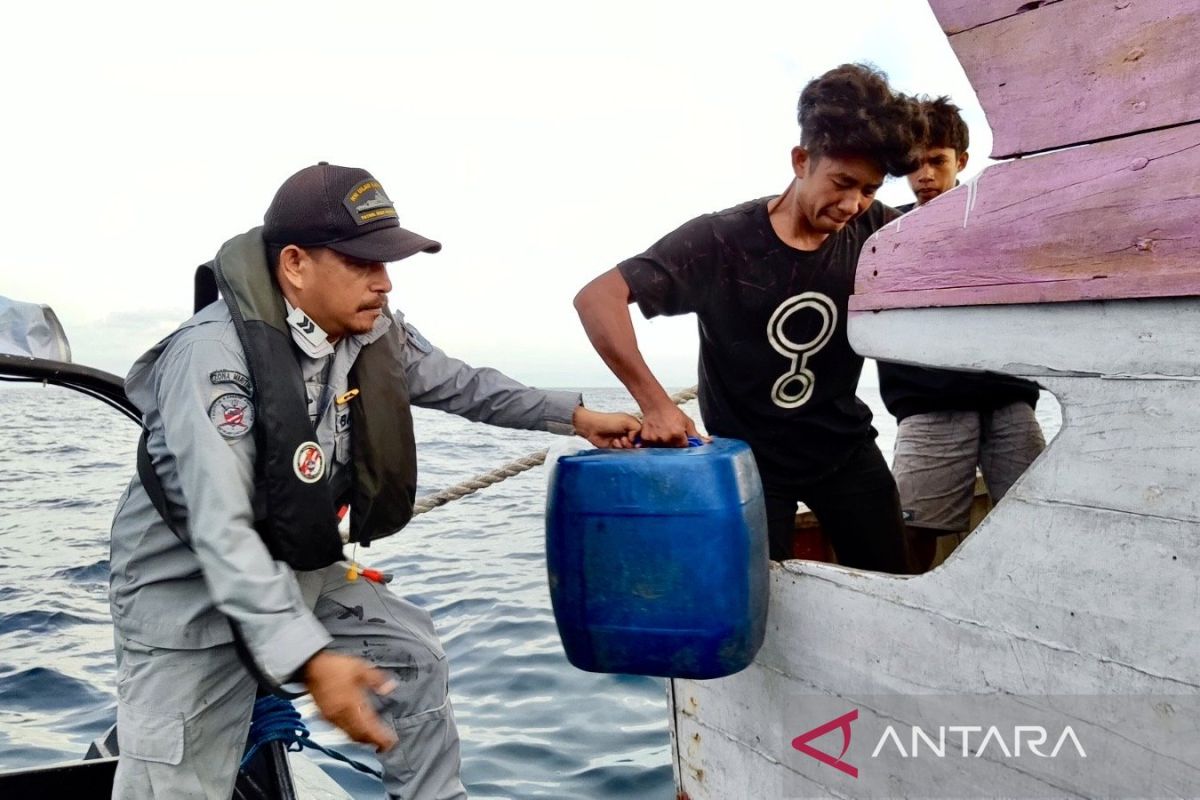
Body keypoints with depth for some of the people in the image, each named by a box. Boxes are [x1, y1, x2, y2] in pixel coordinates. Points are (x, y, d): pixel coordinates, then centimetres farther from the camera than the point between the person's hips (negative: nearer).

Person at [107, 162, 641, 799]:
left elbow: (460, 385, 10)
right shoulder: (214, 352, -29)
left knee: (413, 655, 11)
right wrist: (308, 659, -44)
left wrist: (574, 417, 8)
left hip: (298, 573, 7)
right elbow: (219, 530, -35)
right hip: (189, 590, -7)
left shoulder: (376, 333, -8)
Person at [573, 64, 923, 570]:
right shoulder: (721, 240, -20)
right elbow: (597, 298, -25)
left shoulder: (870, 231, -7)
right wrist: (656, 404, -31)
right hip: (750, 456, -3)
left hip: (846, 448, 4)